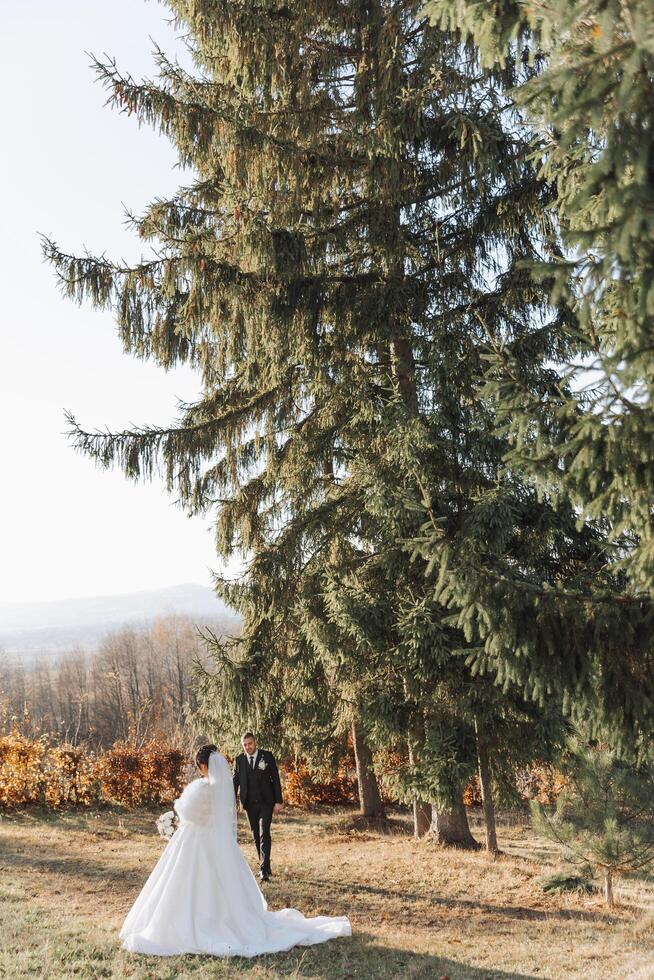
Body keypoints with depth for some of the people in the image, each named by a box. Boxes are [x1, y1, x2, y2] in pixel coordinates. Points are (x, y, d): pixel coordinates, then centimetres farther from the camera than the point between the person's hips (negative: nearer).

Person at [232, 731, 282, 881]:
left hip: (266, 802, -3)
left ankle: (264, 869, -14)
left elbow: (276, 779, -1)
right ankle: (265, 866, 22)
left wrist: (278, 801, -5)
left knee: (264, 834, -13)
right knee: (256, 836, 9)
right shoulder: (239, 760, 4)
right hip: (249, 804, 3)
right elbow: (235, 782, 6)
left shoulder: (267, 756, -2)